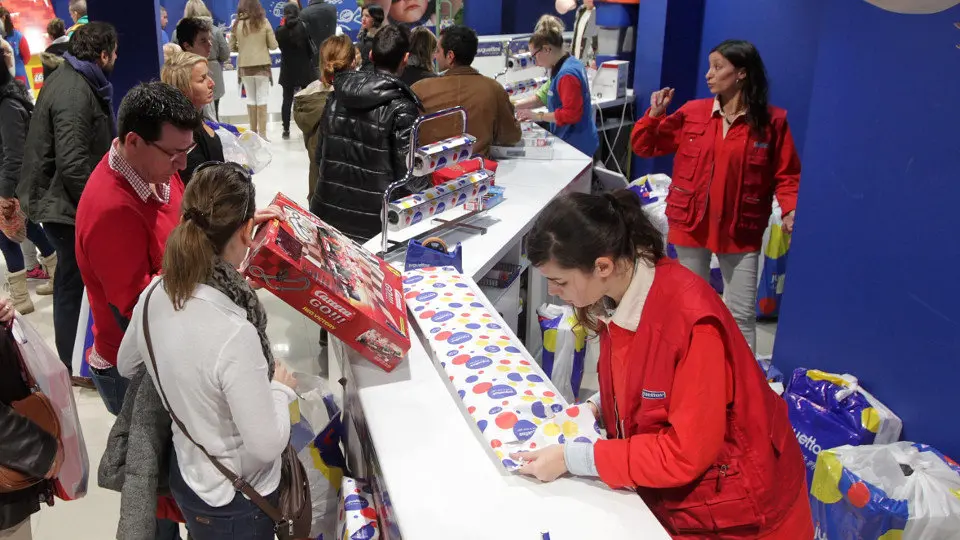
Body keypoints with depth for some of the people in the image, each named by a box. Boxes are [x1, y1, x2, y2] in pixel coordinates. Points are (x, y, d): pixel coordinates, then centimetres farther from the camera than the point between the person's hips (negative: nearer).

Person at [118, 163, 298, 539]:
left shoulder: (155, 295, -13)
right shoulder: (234, 333, -36)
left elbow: (127, 366, 8)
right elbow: (267, 444, -27)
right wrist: (281, 388, -11)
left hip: (185, 474, 6)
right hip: (234, 502, -6)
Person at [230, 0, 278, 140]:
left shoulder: (237, 24, 1)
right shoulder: (264, 22, -3)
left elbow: (231, 47, 7)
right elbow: (273, 45, 0)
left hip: (245, 66, 2)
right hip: (262, 65, -2)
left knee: (251, 99, 10)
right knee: (262, 99, 1)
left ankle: (253, 132, 14)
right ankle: (262, 134, -1)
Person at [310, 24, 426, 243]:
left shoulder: (337, 97, 5)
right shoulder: (401, 108, -14)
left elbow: (320, 155, 12)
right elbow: (408, 173, -14)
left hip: (328, 215, 6)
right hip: (373, 223, -6)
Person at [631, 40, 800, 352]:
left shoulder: (772, 122, -6)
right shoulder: (692, 112, 0)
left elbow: (787, 175, -2)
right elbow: (644, 147, 7)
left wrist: (790, 209, -18)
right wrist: (654, 115, -9)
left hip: (740, 231, -2)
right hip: (692, 224, 2)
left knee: (743, 313, 4)